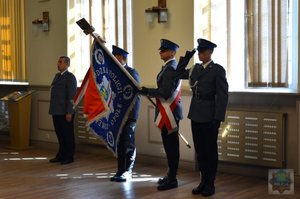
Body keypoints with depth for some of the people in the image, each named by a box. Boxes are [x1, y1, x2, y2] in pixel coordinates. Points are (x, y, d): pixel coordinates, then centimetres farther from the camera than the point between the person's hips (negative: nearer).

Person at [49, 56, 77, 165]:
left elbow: (71, 96, -15)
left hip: (65, 113, -8)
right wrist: (52, 109, 16)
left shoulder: (70, 77, -10)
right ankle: (61, 155, 24)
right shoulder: (57, 76, 15)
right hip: (56, 112, 8)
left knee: (68, 135, 3)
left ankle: (69, 157, 11)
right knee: (60, 134, 14)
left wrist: (69, 112, -18)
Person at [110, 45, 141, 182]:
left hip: (128, 114, -7)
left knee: (128, 143, 0)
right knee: (120, 144, 11)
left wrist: (133, 116, -16)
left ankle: (127, 172, 7)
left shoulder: (132, 73, -7)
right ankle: (121, 171, 18)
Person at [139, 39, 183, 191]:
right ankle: (170, 175, 24)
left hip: (169, 113, -10)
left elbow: (166, 92, -22)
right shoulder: (171, 67, 17)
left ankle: (172, 179, 1)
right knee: (170, 145, 15)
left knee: (171, 145, -5)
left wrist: (147, 91, -14)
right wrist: (149, 92, 18)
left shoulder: (170, 69, -15)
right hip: (168, 113, 10)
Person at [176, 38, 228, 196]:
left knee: (210, 149, 4)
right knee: (199, 149, 11)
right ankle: (203, 181, 22)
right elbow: (179, 74, 24)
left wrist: (218, 118, -16)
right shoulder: (196, 68, 11)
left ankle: (210, 184, 14)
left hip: (209, 116, -6)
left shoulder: (218, 70, -8)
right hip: (196, 115, 6)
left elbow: (222, 95, -11)